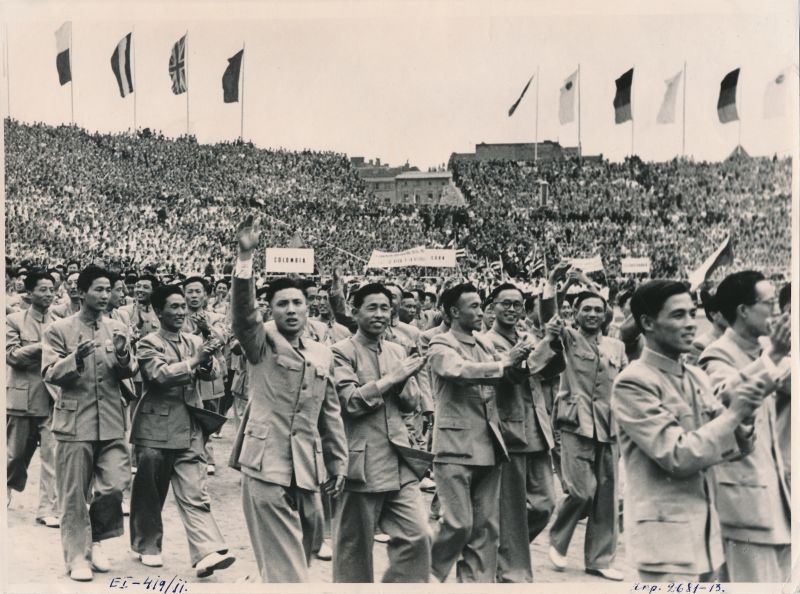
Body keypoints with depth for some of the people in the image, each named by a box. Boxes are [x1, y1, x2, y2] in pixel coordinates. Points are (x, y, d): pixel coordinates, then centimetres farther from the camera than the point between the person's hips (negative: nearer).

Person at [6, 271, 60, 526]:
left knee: (53, 455, -7)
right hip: (21, 397, -1)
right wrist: (43, 345, -19)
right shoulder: (14, 321, 1)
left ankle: (48, 509, 0)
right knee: (16, 454, 13)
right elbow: (11, 355, -10)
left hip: (52, 398, 1)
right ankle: (6, 491, 40)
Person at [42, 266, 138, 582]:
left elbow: (129, 373, 6)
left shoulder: (118, 328, 9)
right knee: (74, 495, 3)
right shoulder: (59, 329, -1)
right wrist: (75, 359, -24)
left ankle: (95, 540, 22)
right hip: (74, 421, -3)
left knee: (115, 485, -3)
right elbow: (49, 374, -6)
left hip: (111, 422, 3)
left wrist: (123, 356, -16)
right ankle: (77, 556, 17)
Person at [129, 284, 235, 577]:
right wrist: (194, 360, -26)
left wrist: (207, 361, -23)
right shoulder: (148, 343, -4)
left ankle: (207, 552, -10)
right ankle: (147, 546, 27)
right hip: (156, 428, -3)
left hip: (189, 430, 3)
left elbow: (211, 373, -1)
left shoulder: (195, 341, 10)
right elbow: (159, 374, -22)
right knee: (150, 493, 10)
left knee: (195, 494, -4)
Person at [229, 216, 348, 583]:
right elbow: (242, 309, -19)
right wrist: (245, 257, -31)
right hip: (265, 464, -5)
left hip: (306, 468, 5)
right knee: (284, 566, -5)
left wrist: (338, 462, 13)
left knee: (295, 557, 15)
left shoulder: (323, 355, 13)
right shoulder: (261, 343, 0)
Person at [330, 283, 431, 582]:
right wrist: (389, 379, -15)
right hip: (360, 464, -5)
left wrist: (401, 381, -10)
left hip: (399, 461, 5)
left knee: (418, 536, -1)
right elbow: (349, 402, -16)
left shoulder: (397, 351, 13)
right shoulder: (342, 351, -6)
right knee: (355, 547, 7)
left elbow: (411, 402, 11)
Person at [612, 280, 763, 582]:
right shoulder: (633, 383, -14)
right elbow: (678, 456, -19)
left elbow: (727, 443, 10)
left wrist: (743, 426, -11)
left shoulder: (697, 377, 9)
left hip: (706, 532, 7)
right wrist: (733, 414, -15)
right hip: (666, 538, -7)